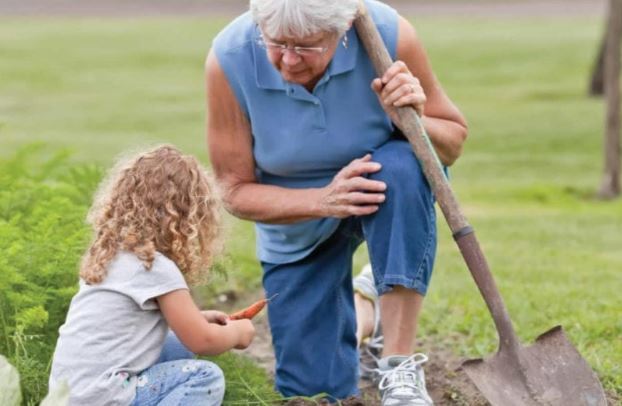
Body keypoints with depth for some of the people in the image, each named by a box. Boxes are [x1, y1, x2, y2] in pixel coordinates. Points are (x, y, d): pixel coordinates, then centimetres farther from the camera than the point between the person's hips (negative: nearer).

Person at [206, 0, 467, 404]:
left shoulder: (390, 33, -28)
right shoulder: (229, 59, -27)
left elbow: (453, 141, -13)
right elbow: (236, 191, -18)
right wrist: (323, 201, -33)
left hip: (381, 180, -1)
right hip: (297, 222, 1)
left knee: (402, 168, -38)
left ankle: (400, 367, -30)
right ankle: (359, 308, 37)